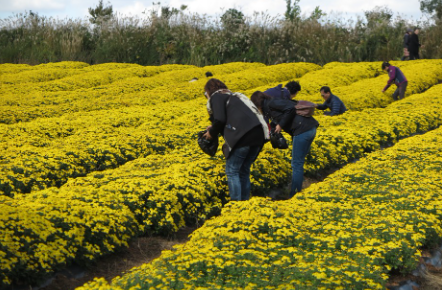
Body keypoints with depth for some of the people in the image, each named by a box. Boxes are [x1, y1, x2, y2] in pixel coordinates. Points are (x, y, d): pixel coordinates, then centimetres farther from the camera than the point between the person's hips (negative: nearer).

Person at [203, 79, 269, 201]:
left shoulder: (216, 96, 8)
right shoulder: (232, 96, 33)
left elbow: (220, 120, -6)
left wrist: (212, 133, 10)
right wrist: (214, 129, 27)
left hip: (243, 136, -8)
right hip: (259, 134, 8)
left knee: (232, 171, 1)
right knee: (244, 171, 18)